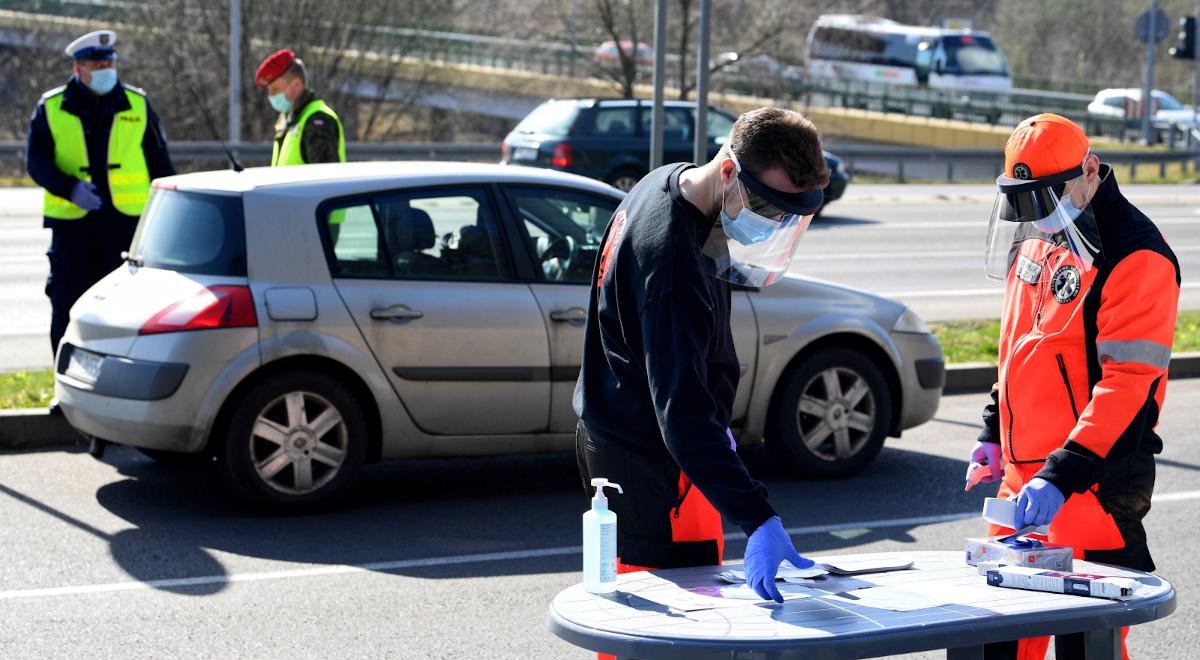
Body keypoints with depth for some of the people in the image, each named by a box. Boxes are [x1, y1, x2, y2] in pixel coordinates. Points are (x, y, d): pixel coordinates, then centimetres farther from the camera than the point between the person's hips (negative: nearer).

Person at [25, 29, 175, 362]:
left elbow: (160, 163, 12)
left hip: (127, 221, 0)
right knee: (67, 309, 3)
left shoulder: (137, 105, 7)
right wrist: (70, 188, -19)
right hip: (71, 222, 0)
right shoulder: (51, 108, 4)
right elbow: (36, 160, -2)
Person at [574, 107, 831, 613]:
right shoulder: (672, 259, -30)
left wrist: (715, 422, 23)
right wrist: (758, 521, -41)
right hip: (651, 462, -10)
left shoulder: (669, 183, 2)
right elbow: (683, 413, -35)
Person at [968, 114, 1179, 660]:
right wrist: (994, 433, 20)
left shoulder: (1137, 257, -16)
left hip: (1093, 485, -8)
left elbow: (1126, 383, -22)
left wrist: (1061, 478, -27)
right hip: (1022, 477, 8)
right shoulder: (1036, 240, 11)